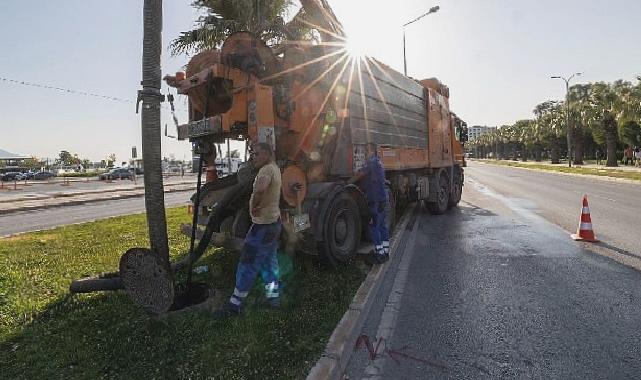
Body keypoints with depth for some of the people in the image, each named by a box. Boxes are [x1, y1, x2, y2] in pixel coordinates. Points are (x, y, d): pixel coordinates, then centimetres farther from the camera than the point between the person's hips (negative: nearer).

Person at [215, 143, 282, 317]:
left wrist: (254, 206, -25)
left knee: (247, 265, 0)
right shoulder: (275, 168, 12)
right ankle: (273, 297, 27)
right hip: (274, 222, 10)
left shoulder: (267, 169, -19)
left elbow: (260, 189, -40)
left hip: (263, 226, -10)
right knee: (269, 262, 18)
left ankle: (235, 304, 10)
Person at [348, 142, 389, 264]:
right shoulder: (378, 162, 19)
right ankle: (385, 252, 23)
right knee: (382, 225, 15)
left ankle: (380, 254, -2)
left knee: (374, 227, -6)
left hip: (375, 200, -10)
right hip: (382, 198, 10)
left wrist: (347, 183, -7)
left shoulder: (372, 162, -12)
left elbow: (359, 174, -17)